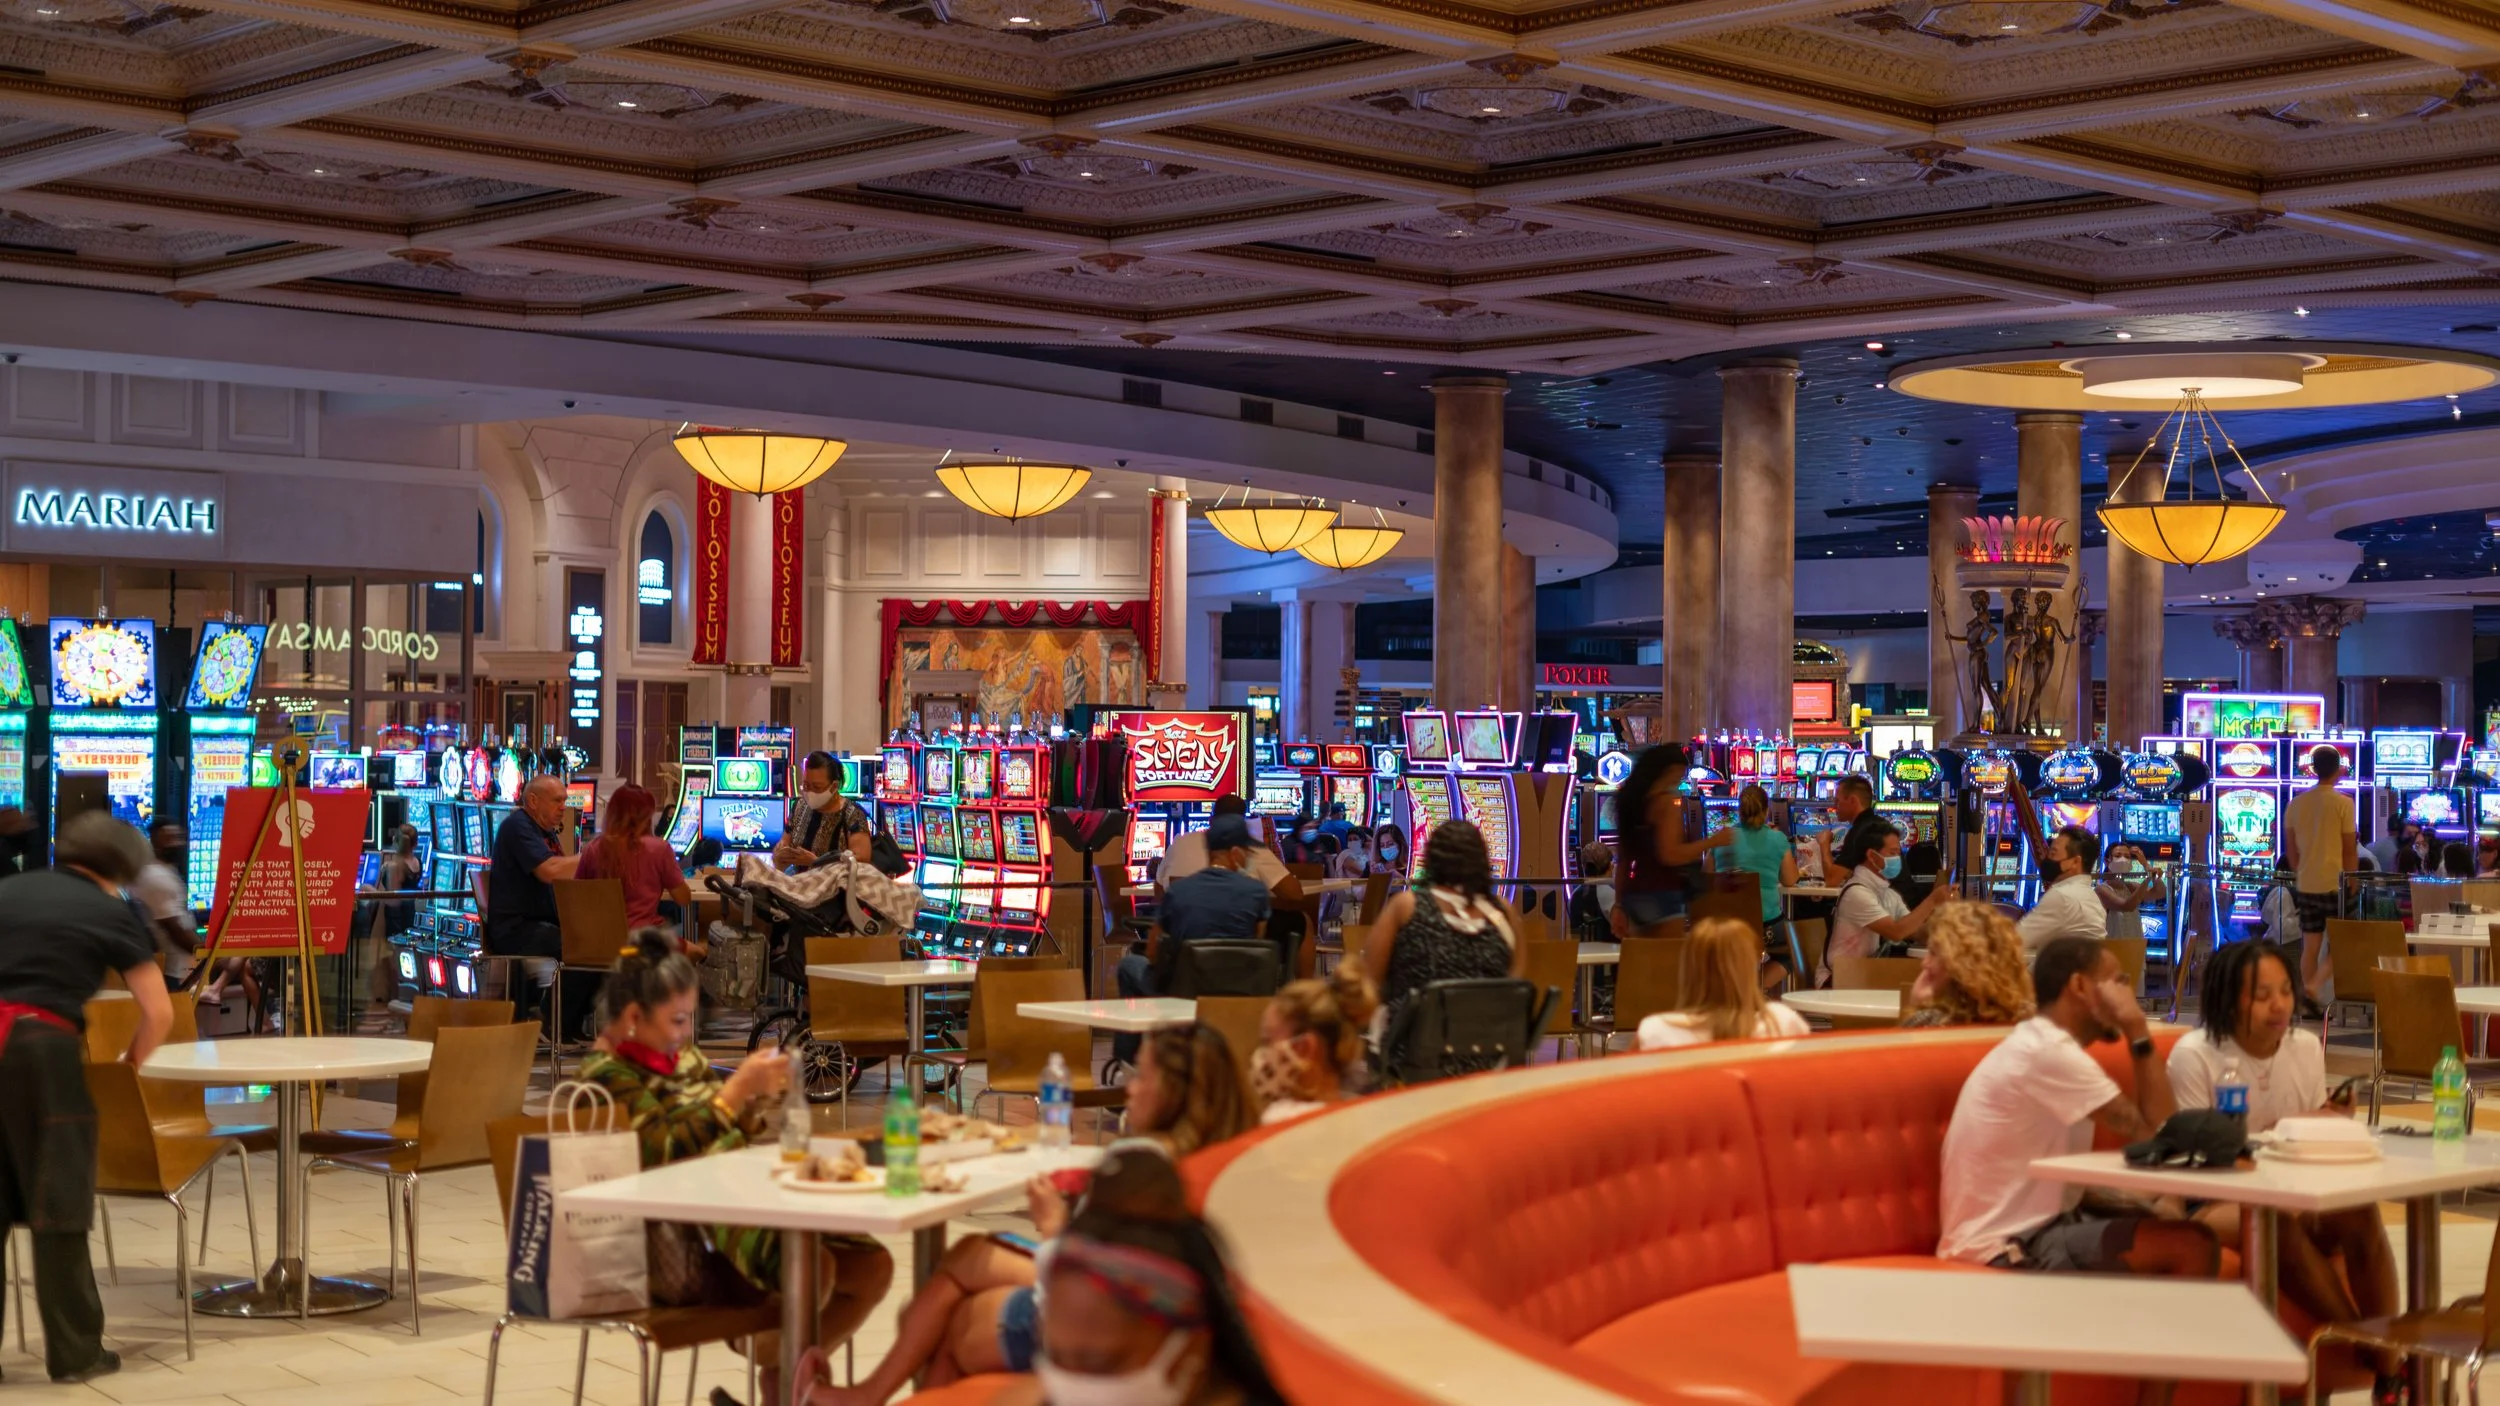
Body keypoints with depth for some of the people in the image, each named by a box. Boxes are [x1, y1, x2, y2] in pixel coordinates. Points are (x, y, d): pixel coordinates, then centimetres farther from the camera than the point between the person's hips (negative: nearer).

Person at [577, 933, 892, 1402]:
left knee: (873, 1265, -5)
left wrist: (760, 1106, 0)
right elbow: (666, 1152, -22)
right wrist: (737, 1090, -21)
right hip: (676, 1245, -9)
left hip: (733, 1211, 9)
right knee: (810, 1270, -31)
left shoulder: (684, 1057, 15)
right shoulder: (606, 1075, -9)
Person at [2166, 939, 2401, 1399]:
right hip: (2215, 1202, -4)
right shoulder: (2194, 1054, -11)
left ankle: (2388, 1364, -26)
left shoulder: (2307, 1046, 5)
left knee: (2360, 1212, -29)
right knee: (2278, 1224, -39)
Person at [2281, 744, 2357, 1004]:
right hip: (2335, 884, -4)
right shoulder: (2343, 803, -10)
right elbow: (2350, 850, -6)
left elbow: (2290, 851, 9)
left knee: (2310, 945, 9)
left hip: (2305, 885, 4)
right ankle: (2314, 986, -13)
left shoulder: (2296, 803, 4)